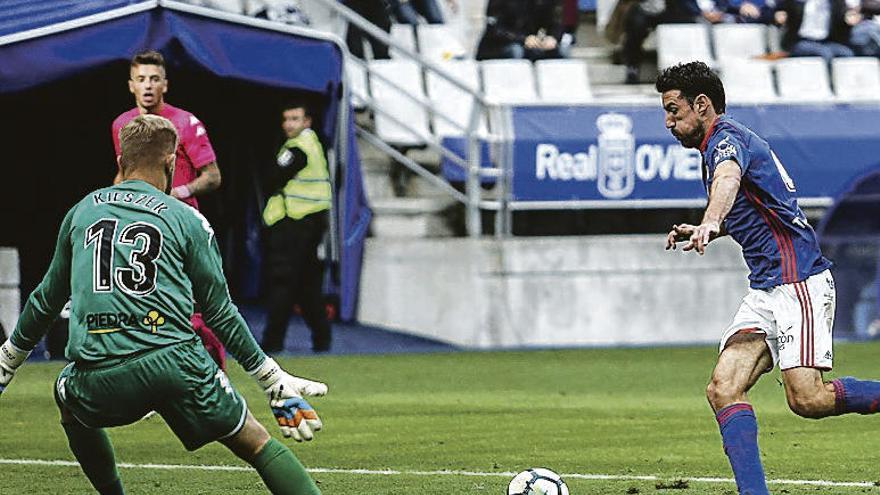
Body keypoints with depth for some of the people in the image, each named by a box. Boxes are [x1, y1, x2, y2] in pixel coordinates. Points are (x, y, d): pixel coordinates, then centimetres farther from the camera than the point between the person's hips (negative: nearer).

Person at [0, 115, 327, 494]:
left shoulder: (80, 213, 18)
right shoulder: (187, 220, 10)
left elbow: (47, 299, 27)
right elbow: (220, 312, 10)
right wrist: (274, 381, 17)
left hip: (97, 380, 2)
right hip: (174, 362, -2)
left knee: (68, 398, 36)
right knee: (254, 442, 7)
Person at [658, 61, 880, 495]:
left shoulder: (726, 138, -11)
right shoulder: (718, 145, 20)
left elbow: (729, 179, -36)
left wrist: (710, 223, -56)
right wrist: (699, 232, 20)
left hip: (799, 280, -10)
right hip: (764, 292, 10)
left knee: (807, 398, -19)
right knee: (723, 389, -9)